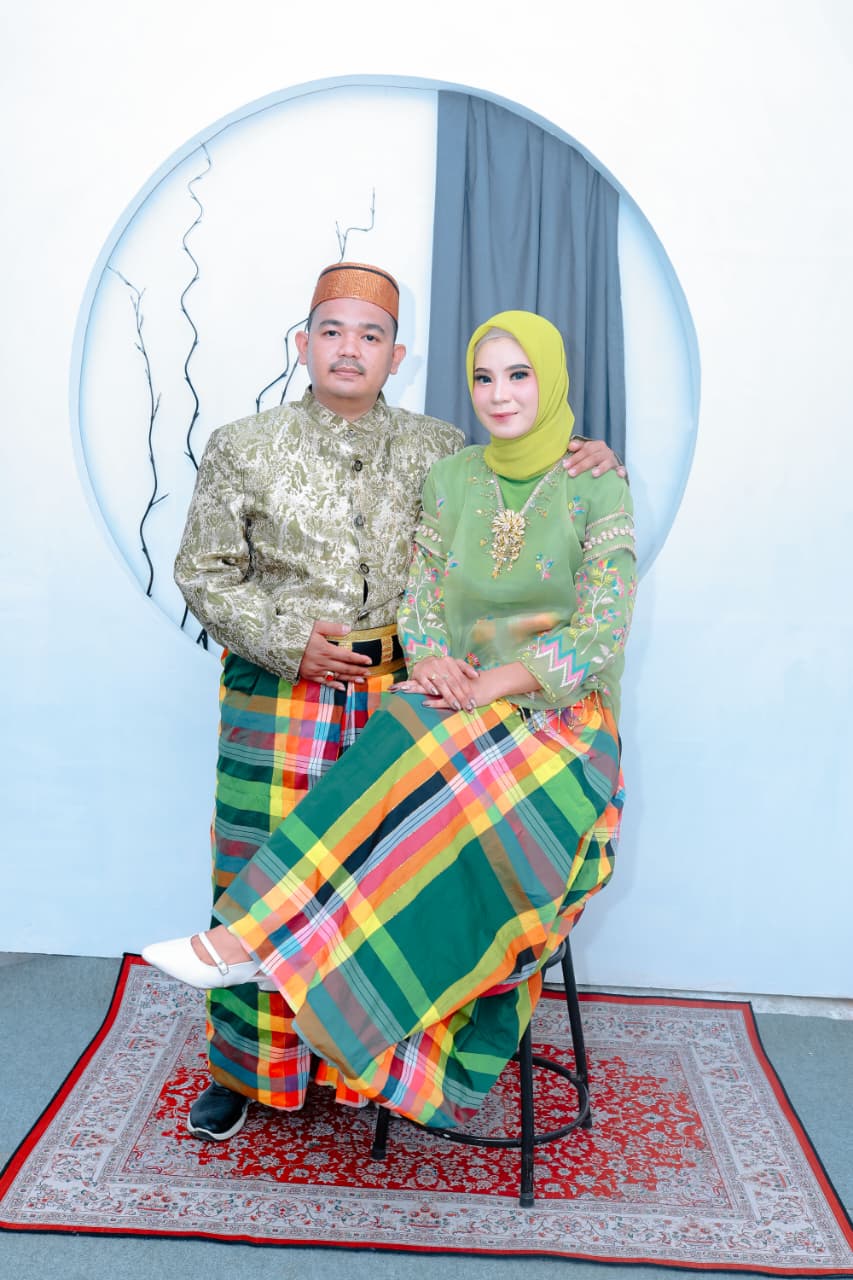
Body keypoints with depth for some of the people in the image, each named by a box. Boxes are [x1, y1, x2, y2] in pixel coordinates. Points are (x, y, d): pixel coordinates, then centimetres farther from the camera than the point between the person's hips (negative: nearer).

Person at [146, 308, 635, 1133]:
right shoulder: (448, 479, 10)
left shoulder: (597, 487, -4)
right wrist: (433, 661, -14)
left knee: (425, 766, -34)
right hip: (460, 716, 4)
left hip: (560, 719, -3)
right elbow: (419, 601, 9)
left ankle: (255, 937, -29)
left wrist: (488, 686, -20)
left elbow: (600, 637, -11)